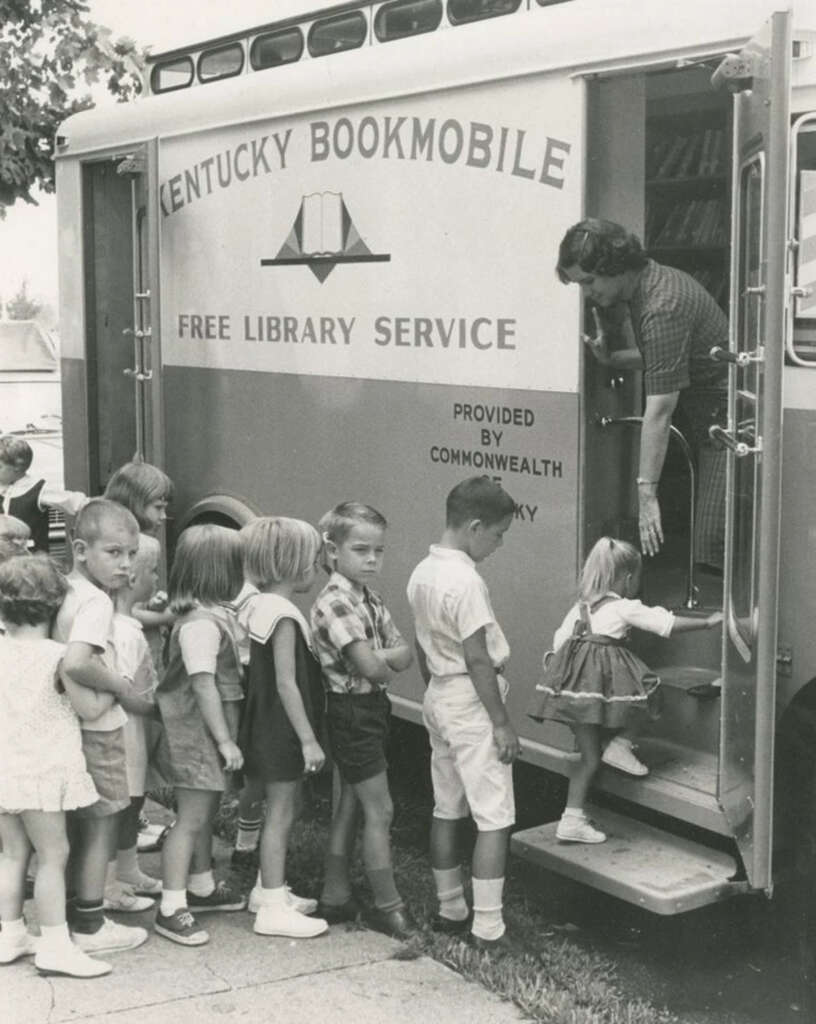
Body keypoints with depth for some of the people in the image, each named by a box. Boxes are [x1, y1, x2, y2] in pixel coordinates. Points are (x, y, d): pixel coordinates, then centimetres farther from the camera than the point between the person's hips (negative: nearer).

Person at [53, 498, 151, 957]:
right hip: (99, 729, -8)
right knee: (102, 826, 5)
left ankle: (74, 911, 32)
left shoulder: (70, 592, 5)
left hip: (76, 727, 8)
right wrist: (121, 688, -20)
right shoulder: (96, 601, -21)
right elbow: (75, 664, -34)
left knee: (81, 825, 20)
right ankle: (91, 926, 14)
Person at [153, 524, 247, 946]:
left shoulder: (212, 615, 9)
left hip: (207, 733, 10)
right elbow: (203, 685, -25)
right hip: (198, 733, -10)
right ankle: (171, 909, 1)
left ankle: (201, 887, 35)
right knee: (192, 817, -5)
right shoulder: (202, 623, -23)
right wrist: (225, 740, -21)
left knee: (205, 812, 20)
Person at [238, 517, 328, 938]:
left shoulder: (261, 605, 7)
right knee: (281, 812, -3)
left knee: (284, 808, 20)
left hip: (269, 727, 10)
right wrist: (308, 739, -21)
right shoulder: (284, 616, -21)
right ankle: (273, 908, 4)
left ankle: (269, 888, 32)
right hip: (283, 730, -10)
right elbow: (287, 684, -23)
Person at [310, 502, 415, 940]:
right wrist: (391, 658, -5)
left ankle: (335, 895, 25)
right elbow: (371, 668, -26)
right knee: (379, 809, -4)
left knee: (350, 805, 15)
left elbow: (406, 652, 2)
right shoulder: (335, 603, -19)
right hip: (352, 711, -9)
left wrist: (381, 658, -18)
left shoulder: (371, 599, 10)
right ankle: (388, 907, 6)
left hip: (371, 709, 9)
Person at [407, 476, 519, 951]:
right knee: (495, 819, -4)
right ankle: (488, 928, -3)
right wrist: (502, 723, -16)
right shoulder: (466, 581, -21)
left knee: (447, 810, 16)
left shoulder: (422, 573, 7)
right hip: (472, 703, -9)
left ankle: (450, 909, 26)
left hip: (438, 698, 9)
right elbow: (477, 659, -21)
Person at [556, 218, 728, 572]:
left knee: (714, 549, -15)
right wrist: (611, 358, 5)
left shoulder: (662, 308, -25)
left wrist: (647, 493, -27)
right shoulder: (647, 282, 6)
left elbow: (659, 410, -27)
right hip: (701, 412, 10)